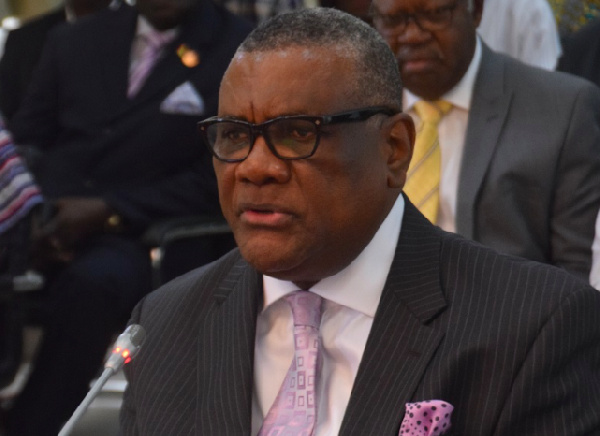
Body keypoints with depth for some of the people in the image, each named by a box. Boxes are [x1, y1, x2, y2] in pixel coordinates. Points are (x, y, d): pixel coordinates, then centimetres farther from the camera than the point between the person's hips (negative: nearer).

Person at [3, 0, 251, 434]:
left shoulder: (241, 52, 4)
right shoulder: (76, 41, 18)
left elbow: (217, 179, -2)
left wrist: (108, 211, -14)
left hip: (132, 237, -3)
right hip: (44, 224, 4)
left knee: (94, 281, -37)